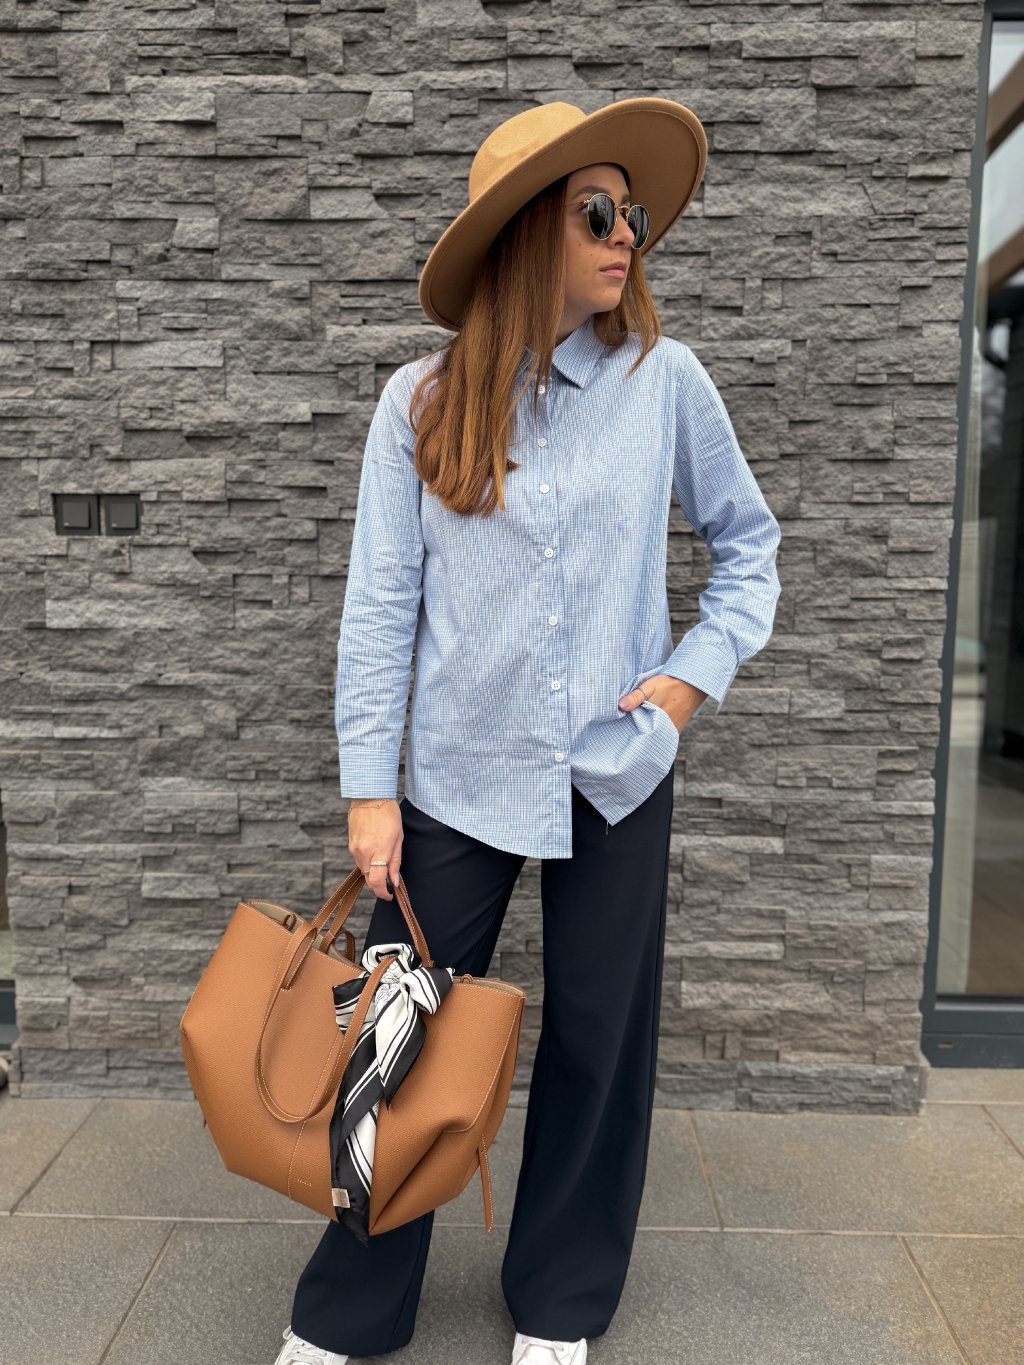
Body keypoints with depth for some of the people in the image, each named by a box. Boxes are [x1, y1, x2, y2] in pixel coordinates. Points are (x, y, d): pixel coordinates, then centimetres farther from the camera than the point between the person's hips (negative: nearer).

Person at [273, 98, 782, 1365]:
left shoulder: (665, 379, 0)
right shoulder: (421, 402, -2)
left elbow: (746, 538, 12)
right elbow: (379, 603, -3)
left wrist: (703, 665, -2)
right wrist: (369, 785, -5)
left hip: (617, 778, 1)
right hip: (457, 778, 0)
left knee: (598, 1044, 13)